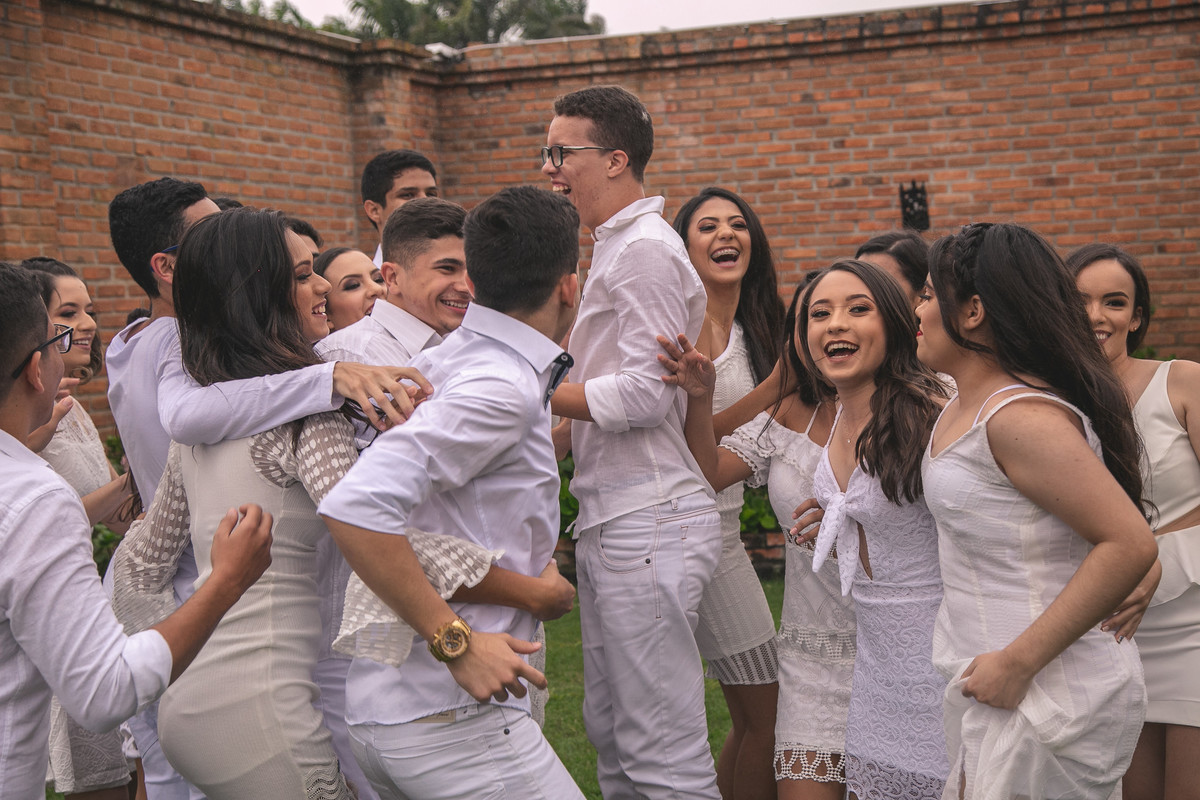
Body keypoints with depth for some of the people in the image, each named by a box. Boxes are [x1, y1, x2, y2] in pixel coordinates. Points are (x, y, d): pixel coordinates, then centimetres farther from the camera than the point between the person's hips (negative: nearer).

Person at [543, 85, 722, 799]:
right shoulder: (617, 247, 20)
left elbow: (644, 393, -19)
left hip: (648, 521, -11)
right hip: (611, 519, 11)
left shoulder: (645, 247, -12)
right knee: (611, 732, 19)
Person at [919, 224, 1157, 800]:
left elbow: (1130, 545, -26)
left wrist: (1018, 663, -24)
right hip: (986, 687, 9)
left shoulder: (1022, 417, -21)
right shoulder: (959, 410, 9)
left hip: (1048, 695, -9)